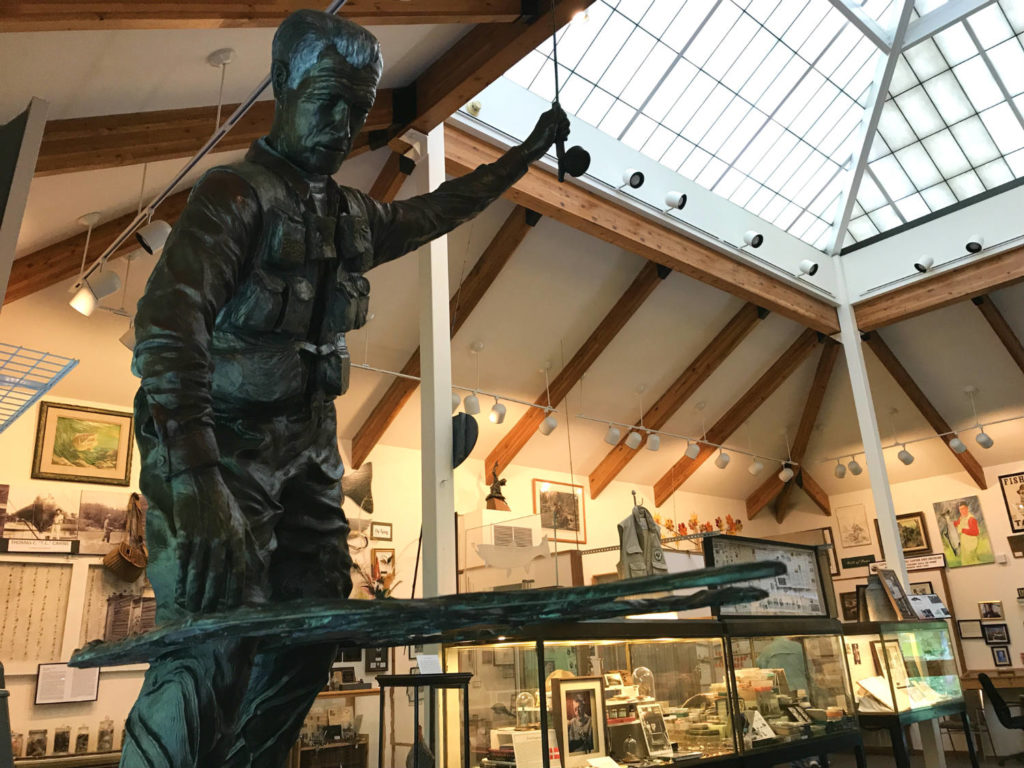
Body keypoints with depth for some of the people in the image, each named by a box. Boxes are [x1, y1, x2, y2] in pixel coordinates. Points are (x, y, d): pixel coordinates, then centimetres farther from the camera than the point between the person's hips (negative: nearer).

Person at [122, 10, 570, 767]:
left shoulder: (353, 216, 12)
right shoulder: (236, 192, -12)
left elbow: (438, 210, 30)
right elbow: (166, 321, -26)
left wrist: (528, 153, 33)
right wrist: (196, 482, -38)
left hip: (306, 448, 8)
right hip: (223, 446, -7)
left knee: (310, 633, 7)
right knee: (216, 645, -16)